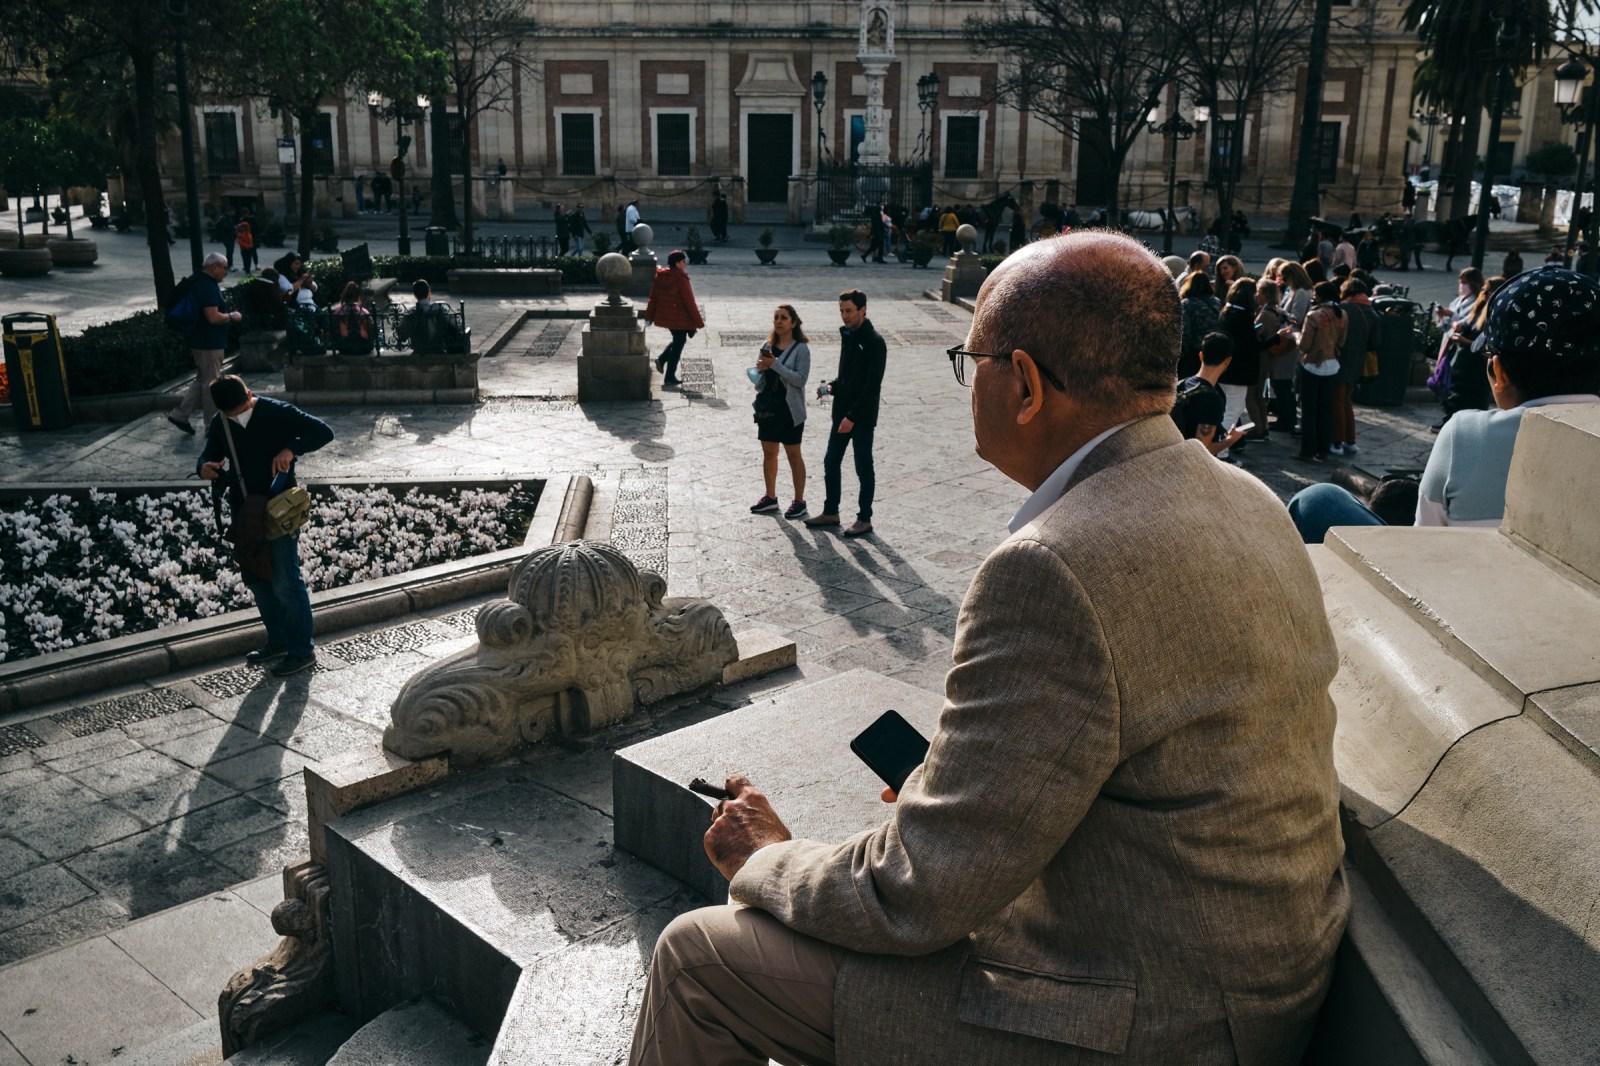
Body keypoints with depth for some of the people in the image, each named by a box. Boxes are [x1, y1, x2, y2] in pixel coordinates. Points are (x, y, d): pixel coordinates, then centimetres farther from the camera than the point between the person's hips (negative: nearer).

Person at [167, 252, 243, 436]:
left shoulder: (198, 282, 12)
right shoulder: (208, 286, -21)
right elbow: (214, 317, -28)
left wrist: (226, 314, 20)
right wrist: (232, 316, -12)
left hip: (200, 340, 10)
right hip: (209, 343, -10)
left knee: (202, 380, 20)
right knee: (211, 384, 1)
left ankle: (180, 414, 19)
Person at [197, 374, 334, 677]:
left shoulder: (279, 413, -14)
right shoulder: (220, 424, 2)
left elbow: (323, 431, -17)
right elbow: (210, 454, 13)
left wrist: (291, 449, -33)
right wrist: (204, 466, -12)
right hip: (244, 515, 7)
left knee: (286, 583, -3)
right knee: (258, 581, 16)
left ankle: (303, 651, 8)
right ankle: (278, 641, 32)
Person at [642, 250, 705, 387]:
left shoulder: (659, 277, 1)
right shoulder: (681, 280, -20)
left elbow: (653, 297, 7)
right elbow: (689, 303, -17)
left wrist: (649, 316, 17)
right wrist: (699, 322, -10)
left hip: (664, 317, 7)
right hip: (679, 319, -7)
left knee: (678, 340, 26)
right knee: (678, 344, 5)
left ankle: (662, 359, 12)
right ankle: (669, 378, 9)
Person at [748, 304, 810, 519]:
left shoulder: (801, 349, -9)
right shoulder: (768, 346, 8)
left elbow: (800, 379, -19)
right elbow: (758, 379, 14)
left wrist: (775, 365, -23)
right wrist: (760, 368, -9)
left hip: (789, 409, -6)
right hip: (768, 408, 6)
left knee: (793, 454, 2)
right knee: (769, 452, 12)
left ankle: (799, 501, 11)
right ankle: (770, 497, 23)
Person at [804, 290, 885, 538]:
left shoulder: (874, 342, -17)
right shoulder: (847, 335, 9)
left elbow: (872, 386, -21)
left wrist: (853, 416, -22)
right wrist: (832, 387, 1)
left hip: (862, 417, -8)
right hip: (843, 413, 8)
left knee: (863, 468, 3)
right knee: (831, 462, 13)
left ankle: (864, 519, 14)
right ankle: (830, 512, 26)